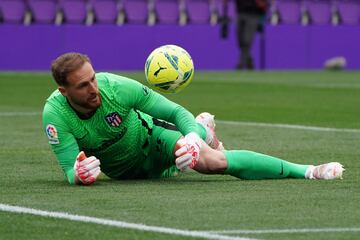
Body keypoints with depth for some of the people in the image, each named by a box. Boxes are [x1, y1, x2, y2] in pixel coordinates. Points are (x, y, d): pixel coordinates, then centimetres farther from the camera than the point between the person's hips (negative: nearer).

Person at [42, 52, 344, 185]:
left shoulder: (115, 86, -34)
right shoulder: (55, 114, -34)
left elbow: (175, 112, -27)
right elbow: (69, 169, -34)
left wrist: (191, 138, -47)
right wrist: (79, 174, -58)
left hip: (148, 135, -2)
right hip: (121, 170, 2)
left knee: (210, 160, -27)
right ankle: (204, 130, 57)